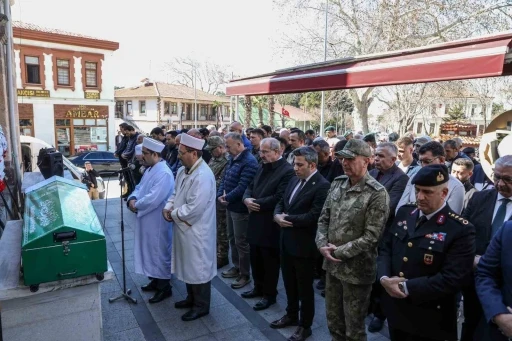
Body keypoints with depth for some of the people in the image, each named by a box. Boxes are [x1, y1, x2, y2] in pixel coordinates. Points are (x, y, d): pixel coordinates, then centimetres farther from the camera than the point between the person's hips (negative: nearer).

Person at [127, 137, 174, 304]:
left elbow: (153, 199, -30)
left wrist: (136, 205, -16)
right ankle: (155, 280, 37)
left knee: (159, 252, 3)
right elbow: (140, 187, 14)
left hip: (157, 222, -10)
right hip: (146, 220, 10)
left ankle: (165, 287, 18)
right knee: (150, 251, 20)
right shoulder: (150, 169, 8)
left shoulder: (164, 174, -24)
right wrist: (132, 198, -7)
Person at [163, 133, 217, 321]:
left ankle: (202, 305, 23)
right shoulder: (183, 171, 5)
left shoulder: (202, 176, -26)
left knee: (198, 267, 6)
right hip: (184, 228, 9)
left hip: (196, 230, -9)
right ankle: (192, 298, 40)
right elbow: (176, 193, 16)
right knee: (188, 265, 22)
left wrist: (174, 214, -15)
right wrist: (168, 207, -4)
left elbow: (194, 208, -29)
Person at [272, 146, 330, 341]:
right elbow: (281, 203, 12)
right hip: (287, 241, 8)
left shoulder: (322, 185, -20)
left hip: (304, 245, -8)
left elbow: (313, 216, -26)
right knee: (289, 283, 23)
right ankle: (291, 315, 44)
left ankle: (305, 325, 30)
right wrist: (277, 215, -11)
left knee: (304, 287, 11)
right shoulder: (294, 180, 8)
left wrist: (287, 219, -16)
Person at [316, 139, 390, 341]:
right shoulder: (337, 184, 3)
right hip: (332, 264, 6)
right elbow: (324, 218, 7)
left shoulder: (377, 194, -17)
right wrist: (322, 245, -9)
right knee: (333, 321, 22)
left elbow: (371, 237, -18)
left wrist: (339, 252, -17)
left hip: (356, 269, -6)